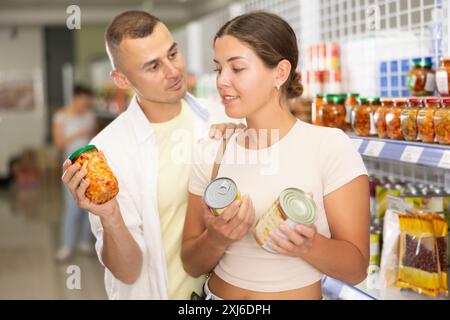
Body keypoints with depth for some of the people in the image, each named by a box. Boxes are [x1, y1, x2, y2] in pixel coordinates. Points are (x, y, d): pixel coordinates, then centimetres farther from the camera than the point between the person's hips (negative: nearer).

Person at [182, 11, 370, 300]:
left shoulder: (331, 147, -16)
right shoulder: (211, 152, -6)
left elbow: (356, 268, -14)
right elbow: (192, 265, -2)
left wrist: (308, 245, -32)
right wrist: (216, 239, -22)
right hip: (218, 293, 3)